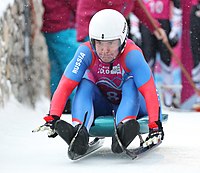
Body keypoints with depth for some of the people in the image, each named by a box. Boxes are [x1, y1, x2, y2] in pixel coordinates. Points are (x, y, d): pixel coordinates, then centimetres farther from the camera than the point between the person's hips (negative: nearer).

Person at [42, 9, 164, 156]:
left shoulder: (131, 54, -28)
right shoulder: (86, 52, -21)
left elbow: (150, 91, -36)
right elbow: (65, 87, -26)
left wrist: (155, 124, -49)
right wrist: (53, 117, -40)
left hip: (130, 104, -2)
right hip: (101, 107, 2)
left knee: (131, 82, -30)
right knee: (85, 84, -24)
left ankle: (123, 130, -56)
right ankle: (79, 130, -49)